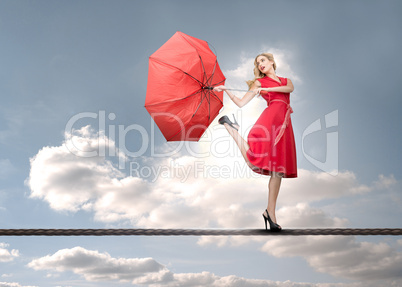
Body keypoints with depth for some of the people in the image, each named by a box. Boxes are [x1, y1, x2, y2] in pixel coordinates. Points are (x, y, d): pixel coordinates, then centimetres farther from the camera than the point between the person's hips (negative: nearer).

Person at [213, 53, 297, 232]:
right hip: (271, 115, -4)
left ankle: (270, 213, 1)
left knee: (278, 169, -2)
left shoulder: (286, 80, 28)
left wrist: (267, 89, -3)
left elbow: (289, 89, 2)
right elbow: (241, 103, 11)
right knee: (253, 160, -24)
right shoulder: (259, 82, 19)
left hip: (285, 124, 4)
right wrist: (226, 91, 1)